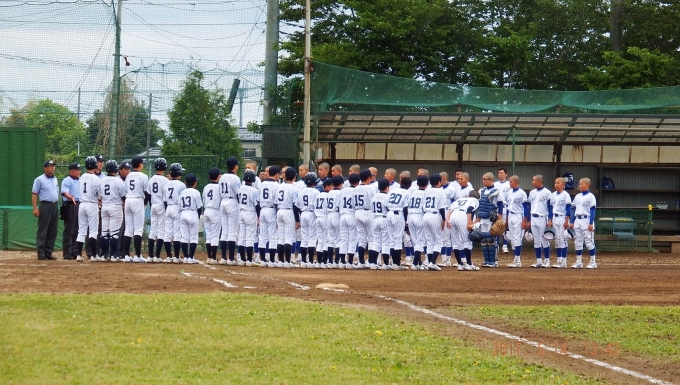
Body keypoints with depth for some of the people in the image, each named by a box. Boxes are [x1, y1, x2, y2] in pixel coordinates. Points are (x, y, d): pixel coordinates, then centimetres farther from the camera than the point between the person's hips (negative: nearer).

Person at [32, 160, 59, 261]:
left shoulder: (55, 179, 17)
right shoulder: (39, 180, -3)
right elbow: (34, 194, -7)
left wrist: (56, 204, 15)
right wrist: (35, 208, -15)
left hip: (54, 206, 7)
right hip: (45, 206, -7)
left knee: (52, 232, 7)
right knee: (42, 231, -7)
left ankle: (48, 253, 13)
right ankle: (41, 254, -6)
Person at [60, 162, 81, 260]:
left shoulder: (81, 181, 17)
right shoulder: (66, 181, -7)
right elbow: (65, 193, -21)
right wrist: (71, 198, -38)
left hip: (80, 205, 8)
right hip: (70, 206, -8)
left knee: (77, 231, 11)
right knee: (69, 231, -5)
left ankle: (75, 252, 17)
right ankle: (67, 253, -3)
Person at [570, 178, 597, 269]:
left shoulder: (591, 196, -5)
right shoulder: (577, 196, 13)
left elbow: (592, 210, -9)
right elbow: (574, 209, 16)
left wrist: (591, 223, -15)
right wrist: (572, 222, 11)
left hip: (587, 220, -7)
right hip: (578, 221, 7)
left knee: (589, 241, -7)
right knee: (577, 242, 6)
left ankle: (593, 262, -1)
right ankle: (579, 262, 12)